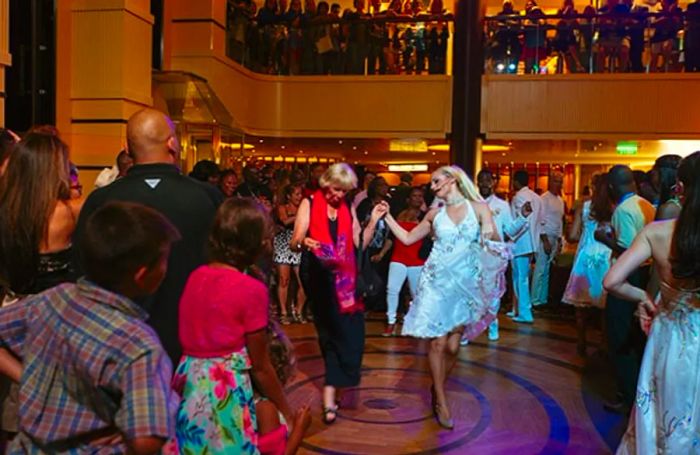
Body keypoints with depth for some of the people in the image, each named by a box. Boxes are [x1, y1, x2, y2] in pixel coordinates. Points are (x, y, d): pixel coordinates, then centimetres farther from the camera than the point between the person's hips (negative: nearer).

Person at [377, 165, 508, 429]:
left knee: (452, 345, 1)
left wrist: (490, 230, -27)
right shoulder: (435, 214, 6)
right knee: (438, 342, -3)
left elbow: (497, 244, -5)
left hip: (465, 283, -1)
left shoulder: (478, 207, 0)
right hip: (437, 281, 1)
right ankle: (440, 401, 9)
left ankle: (438, 388, 26)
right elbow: (407, 239, 13)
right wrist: (387, 217, 7)